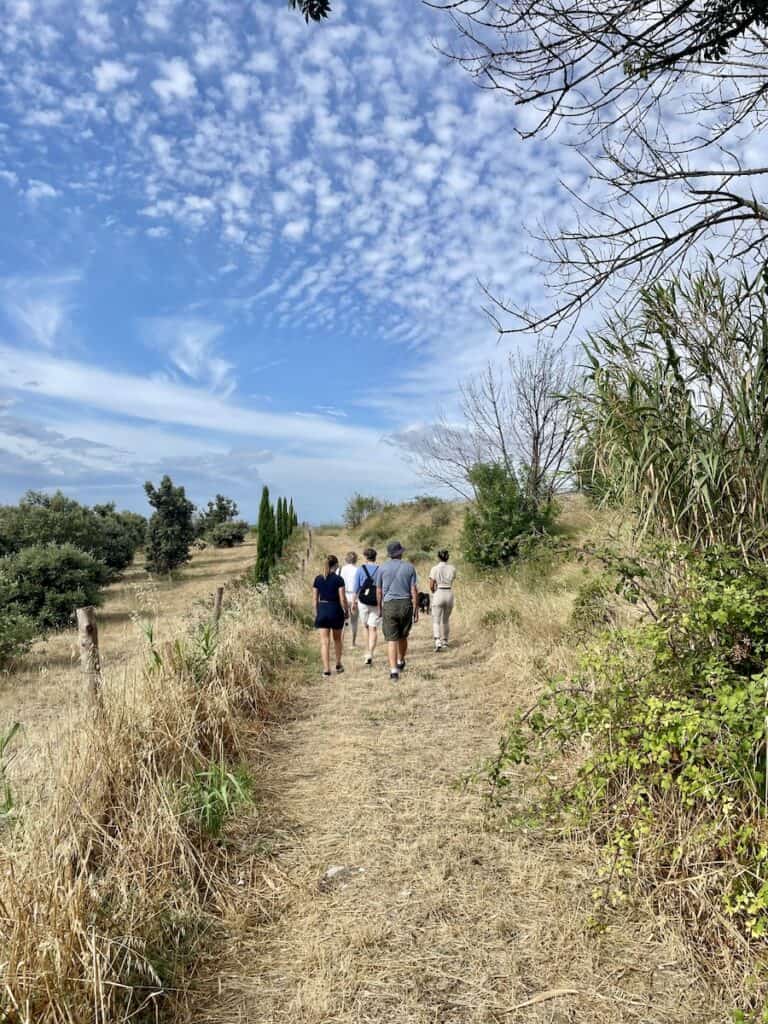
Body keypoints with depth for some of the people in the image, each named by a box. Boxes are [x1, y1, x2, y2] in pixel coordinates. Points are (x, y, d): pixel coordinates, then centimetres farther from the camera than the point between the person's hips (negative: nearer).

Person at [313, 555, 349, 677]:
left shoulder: (318, 579, 1)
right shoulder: (338, 579, -9)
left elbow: (315, 598, 4)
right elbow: (342, 598, -10)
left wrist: (316, 612, 13)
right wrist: (346, 611, 3)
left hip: (322, 610, 2)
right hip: (335, 610, -2)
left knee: (324, 641, 2)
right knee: (337, 639, 17)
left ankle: (326, 668, -3)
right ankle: (338, 665, 30)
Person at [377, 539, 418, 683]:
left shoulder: (383, 568, 0)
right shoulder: (409, 567, 0)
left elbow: (379, 591, 6)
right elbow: (414, 591, -3)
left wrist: (379, 608, 19)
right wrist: (416, 610, 3)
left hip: (389, 605, -1)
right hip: (406, 604, 1)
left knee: (391, 639, -1)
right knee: (403, 636, 19)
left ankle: (393, 670, -11)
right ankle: (401, 662, 38)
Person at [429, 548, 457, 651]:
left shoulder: (434, 569, -8)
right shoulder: (452, 568, 0)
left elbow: (431, 586, -8)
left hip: (438, 596, -3)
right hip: (449, 595, 3)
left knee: (436, 621, 1)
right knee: (446, 620, 22)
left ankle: (438, 642, -18)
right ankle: (445, 641, 31)